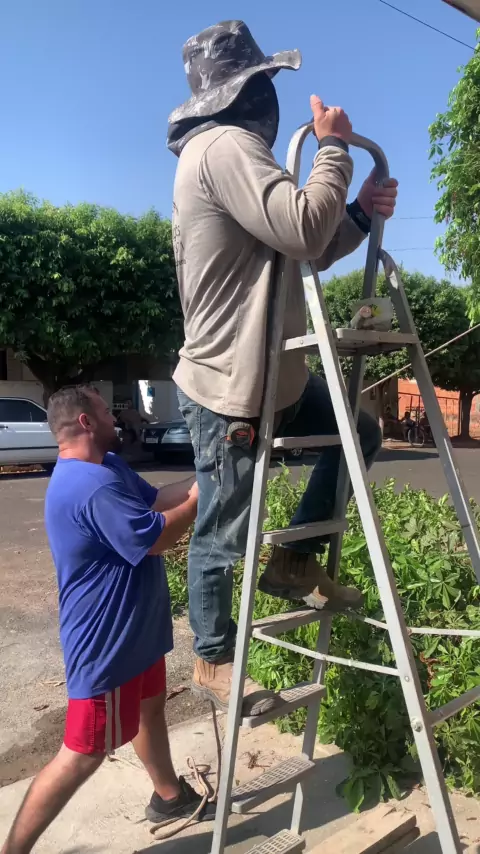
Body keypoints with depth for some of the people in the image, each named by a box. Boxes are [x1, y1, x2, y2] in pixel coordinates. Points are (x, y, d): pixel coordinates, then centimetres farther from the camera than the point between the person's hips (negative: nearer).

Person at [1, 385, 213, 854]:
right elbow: (153, 537, -30)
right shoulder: (92, 487, -31)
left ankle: (170, 796, 49)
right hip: (106, 642, -11)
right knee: (83, 754, 3)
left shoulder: (109, 466, 4)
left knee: (150, 709, 27)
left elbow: (154, 500, 8)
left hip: (133, 630, 11)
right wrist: (199, 498, -16)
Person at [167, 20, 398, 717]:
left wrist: (360, 216, 5)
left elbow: (303, 252, 20)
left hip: (277, 374, 10)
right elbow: (304, 229, -27)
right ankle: (213, 662, 26)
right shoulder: (225, 146, -14)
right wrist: (334, 148, -10)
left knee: (361, 434, 18)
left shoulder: (226, 150, 21)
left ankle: (295, 561, 24)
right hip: (230, 387, -10)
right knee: (223, 534, 4)